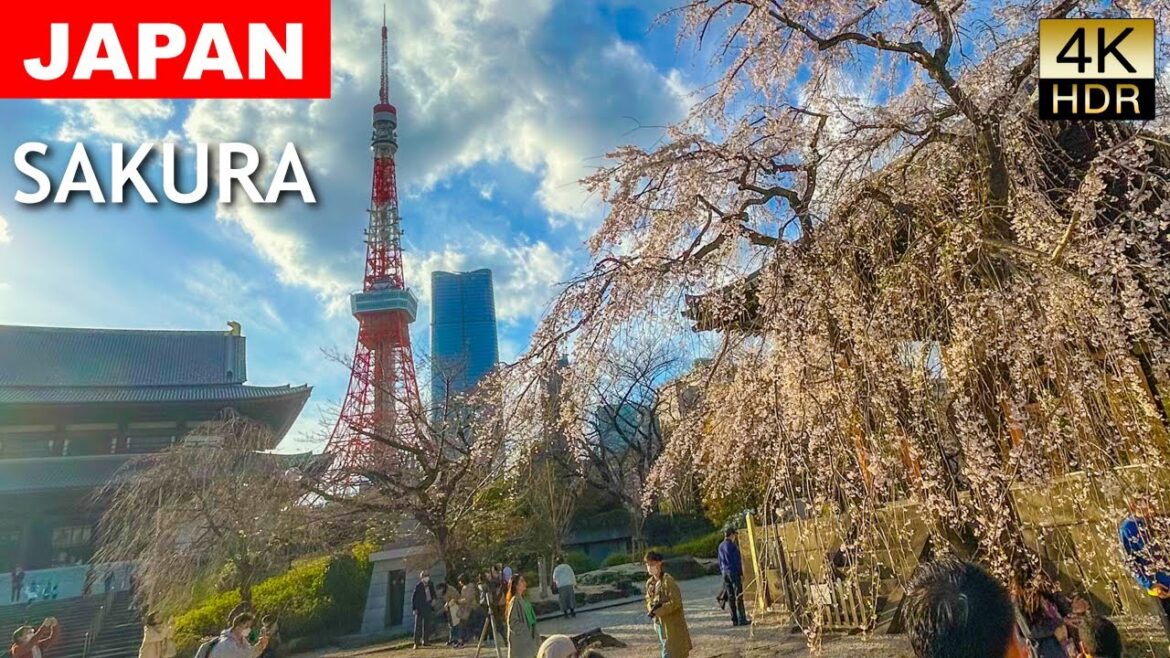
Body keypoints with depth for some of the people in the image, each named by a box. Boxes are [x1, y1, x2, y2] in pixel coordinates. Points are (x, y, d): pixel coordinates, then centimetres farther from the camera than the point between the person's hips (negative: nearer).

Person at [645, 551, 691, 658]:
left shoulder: (668, 580, -18)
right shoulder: (650, 583, 5)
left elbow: (676, 602, -21)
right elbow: (648, 600, 16)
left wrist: (657, 611, -21)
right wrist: (652, 608, -7)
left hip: (672, 625, -8)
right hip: (659, 623, 8)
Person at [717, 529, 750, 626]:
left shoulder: (721, 546, 11)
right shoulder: (732, 545, -11)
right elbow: (737, 560, -13)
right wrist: (741, 573, -9)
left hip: (725, 573, 7)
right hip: (734, 572, -7)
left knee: (730, 596, 8)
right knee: (738, 596, -3)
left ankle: (734, 620, 10)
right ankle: (741, 619, -3)